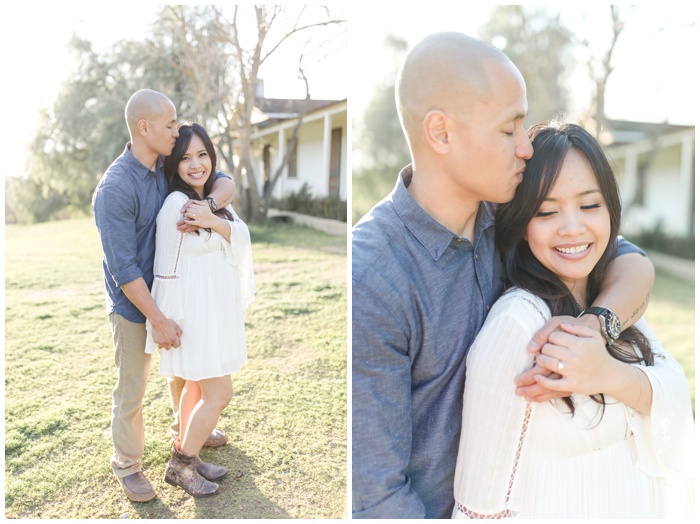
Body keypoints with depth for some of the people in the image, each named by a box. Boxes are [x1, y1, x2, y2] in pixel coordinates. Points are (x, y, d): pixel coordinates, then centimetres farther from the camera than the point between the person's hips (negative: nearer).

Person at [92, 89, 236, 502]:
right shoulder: (115, 188, -24)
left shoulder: (170, 169, -3)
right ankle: (127, 464, 32)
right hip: (134, 303, -7)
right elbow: (124, 268, -24)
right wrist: (159, 320, -22)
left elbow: (226, 182, -1)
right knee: (132, 389, 9)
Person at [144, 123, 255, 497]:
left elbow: (243, 239, -5)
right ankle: (179, 466, 18)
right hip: (193, 314, -8)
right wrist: (168, 323, -15)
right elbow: (168, 271, -17)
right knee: (219, 394, -1)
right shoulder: (176, 205, -18)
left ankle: (187, 457, 34)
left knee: (198, 388, 18)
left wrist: (216, 223, -23)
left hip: (216, 309, 8)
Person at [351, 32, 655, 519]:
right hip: (400, 509, -6)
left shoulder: (501, 213, -13)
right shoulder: (368, 285, -36)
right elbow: (373, 489, -27)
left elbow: (635, 265, -8)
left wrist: (594, 326, -29)